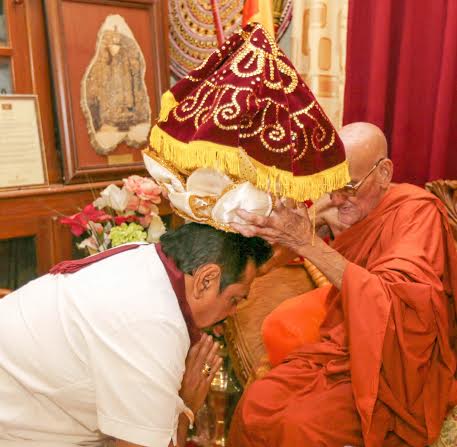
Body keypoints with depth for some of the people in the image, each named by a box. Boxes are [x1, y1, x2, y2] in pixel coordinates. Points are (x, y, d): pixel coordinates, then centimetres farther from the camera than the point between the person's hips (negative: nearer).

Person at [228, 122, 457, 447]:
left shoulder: (417, 210, -15)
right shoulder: (360, 211, 5)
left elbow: (399, 302, -31)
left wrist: (309, 244, -35)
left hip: (396, 372, -5)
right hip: (341, 350, 6)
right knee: (254, 404, -14)